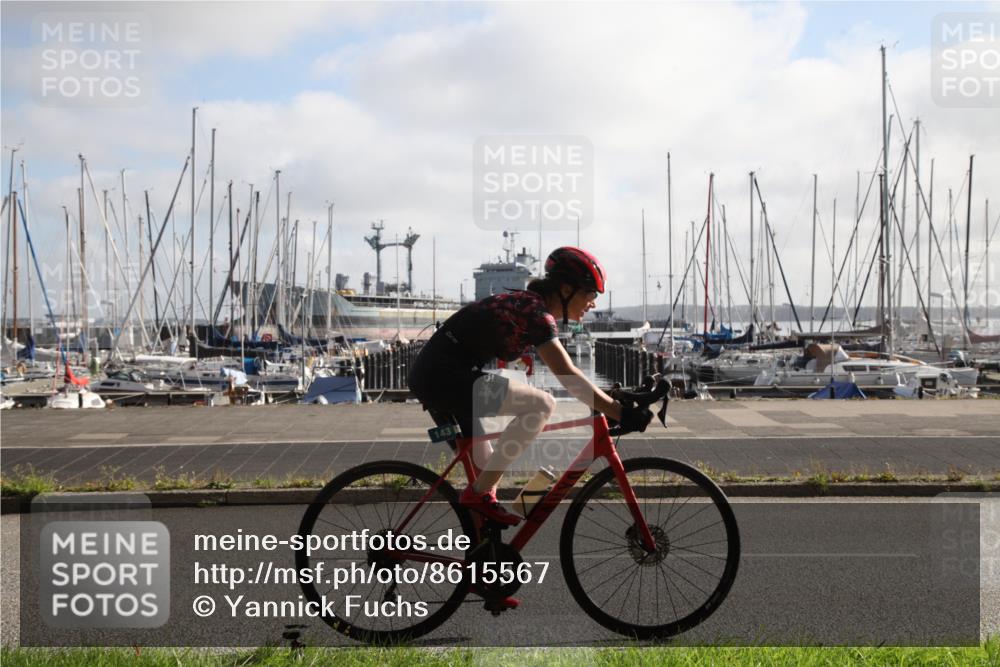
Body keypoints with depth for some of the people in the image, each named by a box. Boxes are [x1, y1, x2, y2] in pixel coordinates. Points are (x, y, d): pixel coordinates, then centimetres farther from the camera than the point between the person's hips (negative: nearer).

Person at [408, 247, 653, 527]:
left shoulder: (526, 304, 15)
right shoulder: (536, 311, -15)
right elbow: (569, 378, -23)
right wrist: (620, 413, -25)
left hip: (430, 376, 10)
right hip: (446, 377, -10)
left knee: (488, 467, 17)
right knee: (541, 405, -18)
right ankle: (479, 494, -12)